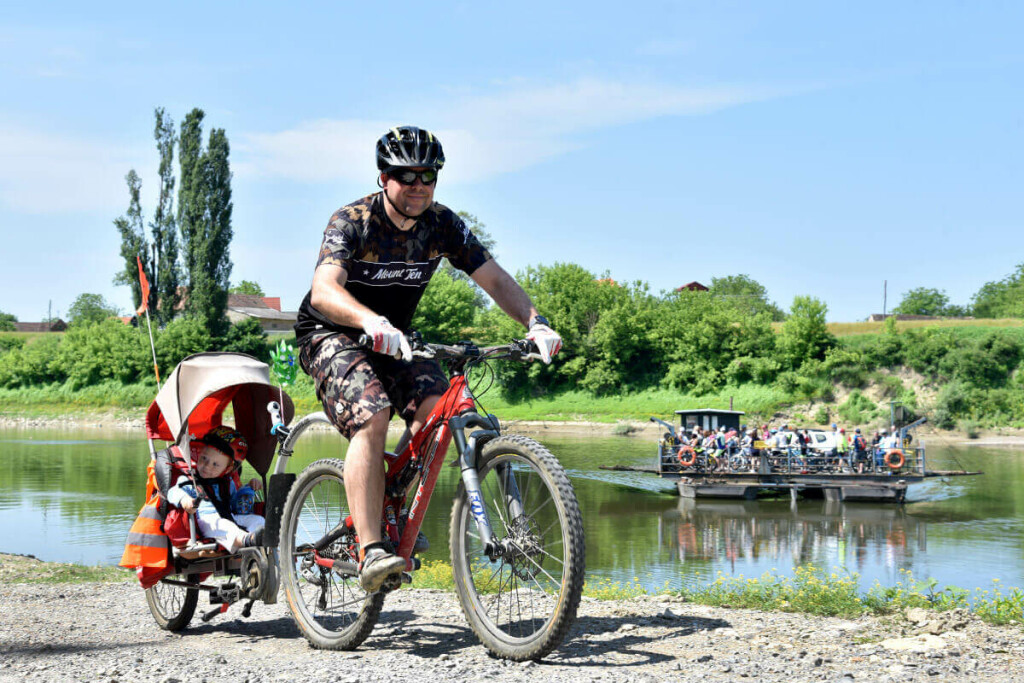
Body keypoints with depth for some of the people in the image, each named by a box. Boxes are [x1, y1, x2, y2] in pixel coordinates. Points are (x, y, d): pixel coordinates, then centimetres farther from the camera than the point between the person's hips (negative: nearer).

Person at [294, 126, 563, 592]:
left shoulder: (441, 224, -8)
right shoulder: (352, 222, -22)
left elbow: (495, 279, -7)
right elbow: (323, 291, -38)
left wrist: (535, 323, -26)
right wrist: (371, 321, -58)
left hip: (394, 338, 5)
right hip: (330, 334, -5)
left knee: (436, 407, -21)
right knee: (372, 417, -30)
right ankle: (371, 552, -32)